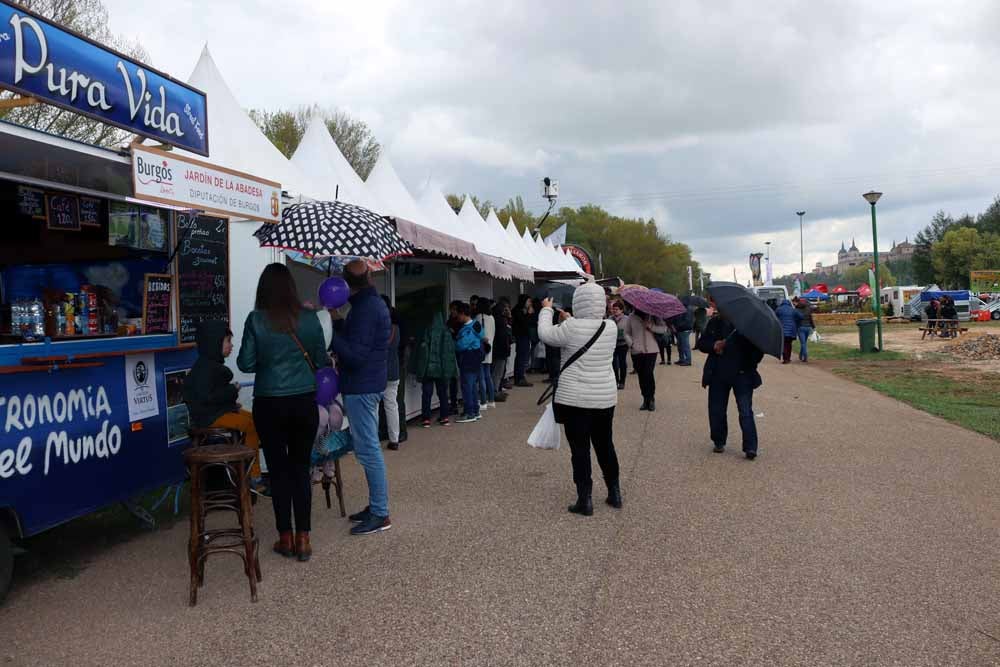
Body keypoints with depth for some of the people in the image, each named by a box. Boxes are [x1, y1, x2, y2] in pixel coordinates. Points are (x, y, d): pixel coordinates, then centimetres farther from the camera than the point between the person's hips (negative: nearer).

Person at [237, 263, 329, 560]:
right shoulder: (309, 317, -3)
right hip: (305, 402, 1)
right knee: (301, 468, 10)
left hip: (270, 404, -1)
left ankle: (286, 538, 17)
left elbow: (245, 363, -5)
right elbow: (321, 360, 3)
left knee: (278, 469, 9)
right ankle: (303, 539, 11)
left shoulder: (256, 319, -7)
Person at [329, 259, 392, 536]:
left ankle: (380, 514, 1)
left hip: (360, 388, -11)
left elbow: (355, 355, -23)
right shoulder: (376, 303, 14)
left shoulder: (365, 309, -18)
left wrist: (329, 330, -21)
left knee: (368, 450, -5)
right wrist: (338, 321, 12)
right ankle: (376, 506, 25)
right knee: (368, 448, 16)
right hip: (368, 385, 11)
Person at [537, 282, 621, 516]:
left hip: (576, 398, -5)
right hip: (605, 397, 5)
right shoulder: (611, 327, 0)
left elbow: (545, 334, 0)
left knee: (580, 448, 3)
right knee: (605, 445, 18)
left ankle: (584, 500, 7)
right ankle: (615, 493, 27)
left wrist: (546, 310, 15)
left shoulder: (571, 328, -16)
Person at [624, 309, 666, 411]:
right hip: (636, 351, 2)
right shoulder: (632, 317, 3)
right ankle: (645, 399, 18)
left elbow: (663, 328, -3)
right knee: (641, 376, 6)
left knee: (648, 374, -10)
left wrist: (650, 326, -15)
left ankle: (651, 400, 4)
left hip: (651, 350, -2)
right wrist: (631, 344, -7)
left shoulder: (653, 316, 2)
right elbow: (627, 333, 8)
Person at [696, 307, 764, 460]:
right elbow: (701, 343, 9)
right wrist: (713, 346, -12)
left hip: (742, 374, -4)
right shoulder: (714, 322, 8)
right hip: (718, 375, 4)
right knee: (716, 410, 9)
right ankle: (719, 442, 26)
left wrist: (751, 364, -12)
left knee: (746, 412, -7)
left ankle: (750, 447, -4)